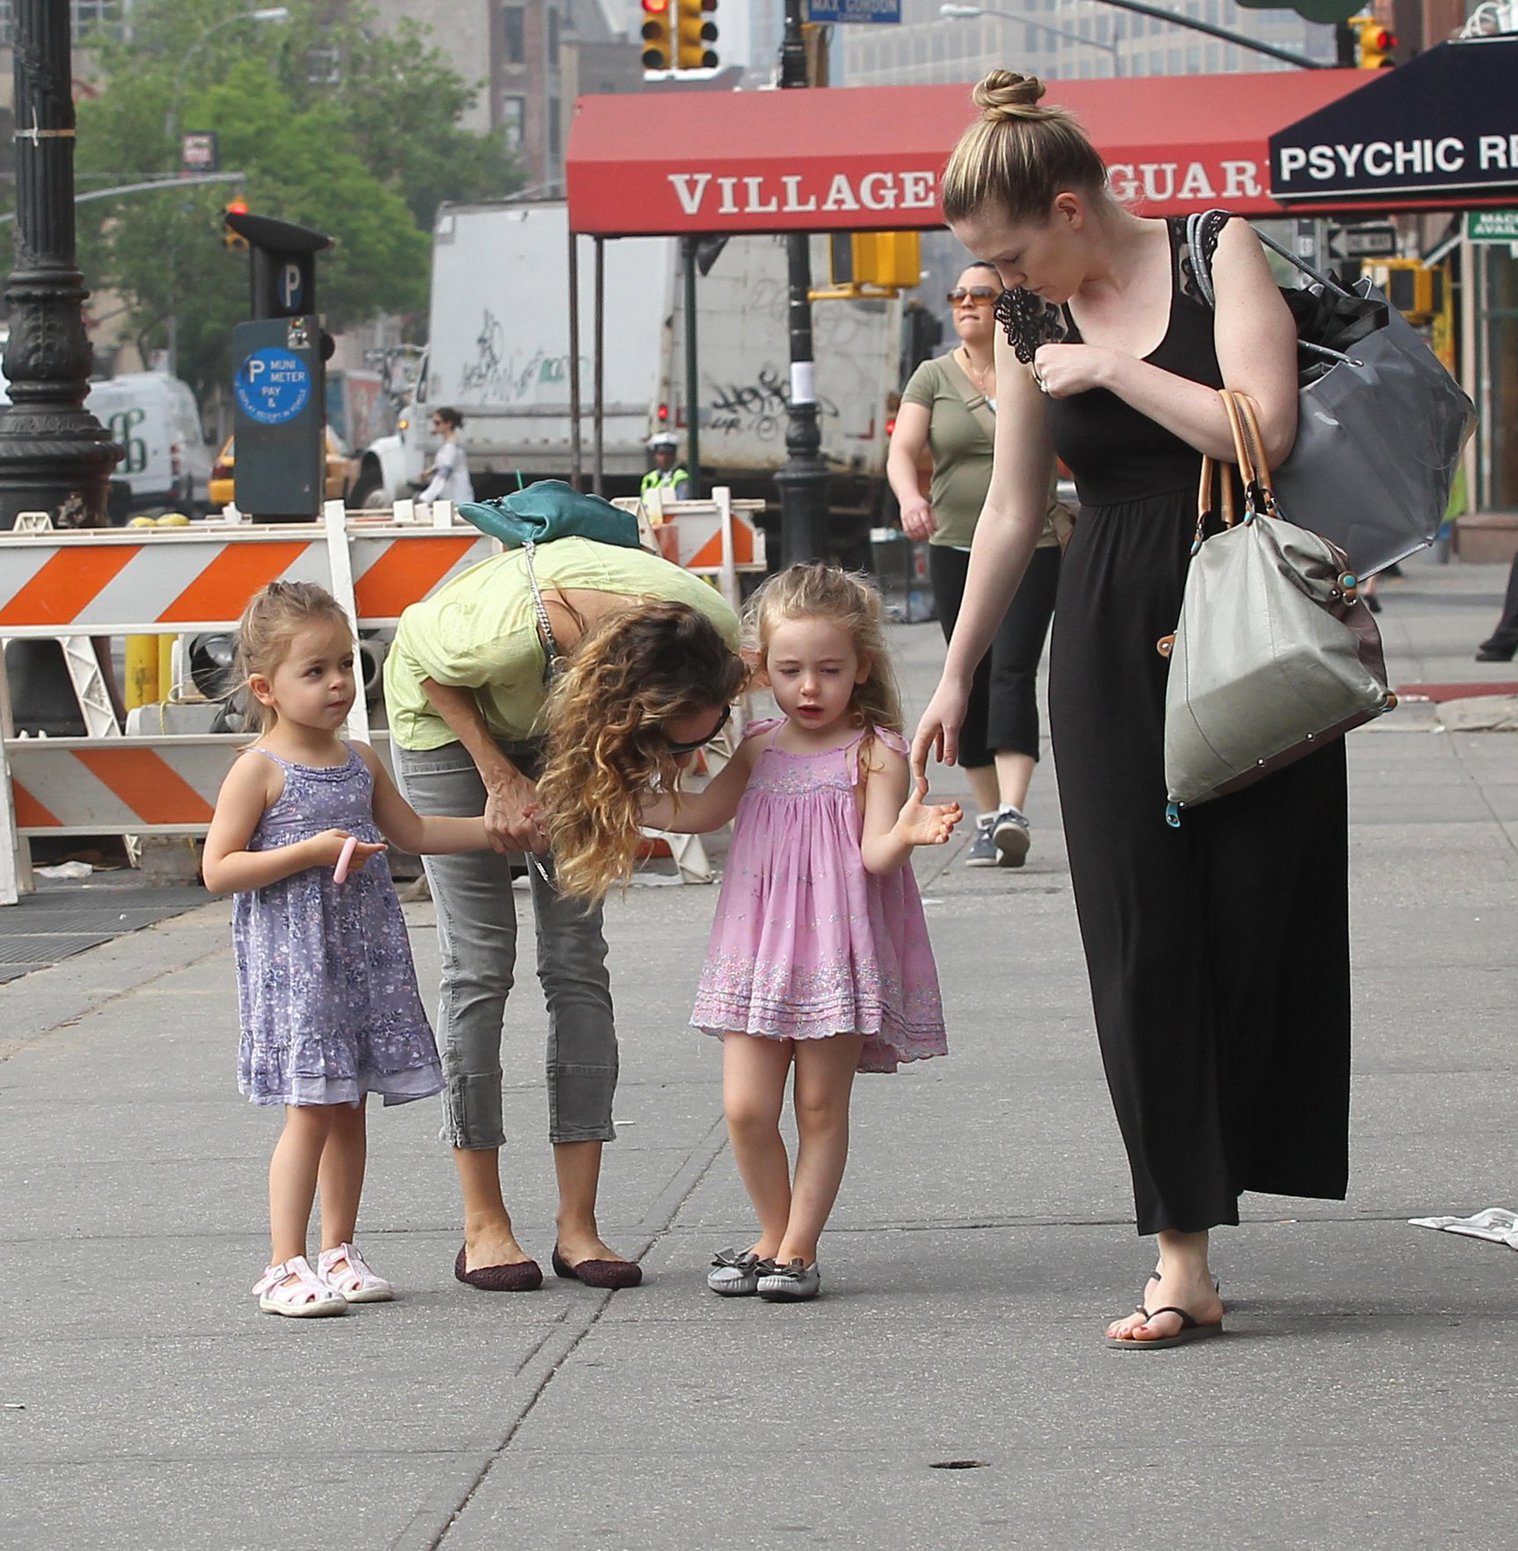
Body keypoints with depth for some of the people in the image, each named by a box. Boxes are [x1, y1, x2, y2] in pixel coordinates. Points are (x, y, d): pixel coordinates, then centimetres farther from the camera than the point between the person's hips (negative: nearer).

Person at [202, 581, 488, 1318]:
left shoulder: (360, 762, 11)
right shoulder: (259, 769, -9)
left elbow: (410, 831, 24)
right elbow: (218, 869, -12)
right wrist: (310, 851, -20)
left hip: (364, 953, 7)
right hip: (292, 961, -7)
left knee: (349, 1110, 10)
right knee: (312, 1110, -9)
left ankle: (338, 1253, 20)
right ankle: (285, 1268, -6)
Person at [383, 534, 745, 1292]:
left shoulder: (713, 632, -31)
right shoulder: (502, 634, -44)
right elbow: (416, 646, -20)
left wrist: (620, 775, -22)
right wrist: (499, 777, -22)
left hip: (567, 730, 4)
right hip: (448, 710, -3)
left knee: (577, 957, -4)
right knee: (480, 959, -8)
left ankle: (577, 1225, -2)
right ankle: (484, 1225, -2)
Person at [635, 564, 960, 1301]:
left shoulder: (875, 754, -4)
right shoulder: (760, 749, 10)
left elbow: (874, 854, -12)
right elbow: (696, 813, 18)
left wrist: (907, 832, -33)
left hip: (837, 950, -4)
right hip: (760, 949, 4)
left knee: (821, 1104, 2)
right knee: (745, 1108, -1)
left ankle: (798, 1248, 11)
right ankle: (772, 1235, 18)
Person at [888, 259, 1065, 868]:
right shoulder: (933, 377, 6)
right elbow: (901, 451, -5)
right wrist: (910, 497, -26)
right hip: (955, 550, 2)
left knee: (1012, 670, -17)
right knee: (972, 680, 4)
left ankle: (1013, 811, -27)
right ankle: (988, 815, 13)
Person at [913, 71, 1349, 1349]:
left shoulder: (1219, 256, -5)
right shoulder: (1031, 324, 7)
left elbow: (1265, 431, -17)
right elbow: (1013, 512, 16)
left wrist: (1115, 366, -12)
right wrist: (956, 673, 19)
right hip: (1112, 644, 3)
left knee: (1253, 919, -1)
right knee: (1141, 936, -5)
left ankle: (1202, 1183, 17)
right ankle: (1183, 1264, -7)